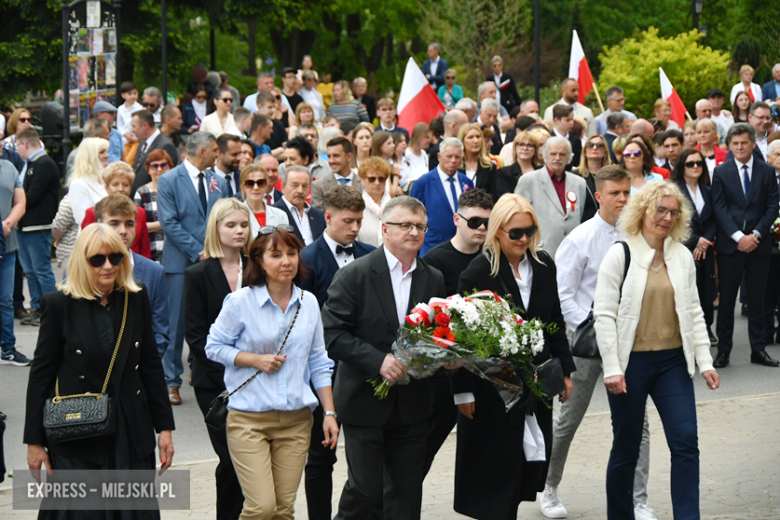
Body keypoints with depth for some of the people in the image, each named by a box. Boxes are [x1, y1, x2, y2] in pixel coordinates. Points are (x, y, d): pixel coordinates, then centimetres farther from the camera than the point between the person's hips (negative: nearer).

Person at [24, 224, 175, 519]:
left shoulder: (136, 300, 5)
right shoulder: (60, 305, -6)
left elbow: (151, 365, 11)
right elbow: (41, 373, -2)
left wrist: (164, 427, 9)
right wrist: (35, 442, -3)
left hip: (131, 435, 3)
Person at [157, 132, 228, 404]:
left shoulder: (218, 183, 13)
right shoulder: (169, 181, -3)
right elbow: (169, 223, -9)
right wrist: (198, 251, -14)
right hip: (181, 262, -4)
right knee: (177, 323, -2)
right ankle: (171, 381, 4)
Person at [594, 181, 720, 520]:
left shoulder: (682, 256, 8)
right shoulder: (620, 254, -6)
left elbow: (693, 312, 12)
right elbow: (604, 314, -8)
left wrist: (705, 361, 4)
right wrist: (612, 368, -14)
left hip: (673, 363, 4)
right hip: (631, 362, -4)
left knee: (686, 443, -6)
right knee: (626, 449, 6)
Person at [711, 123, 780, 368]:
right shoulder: (721, 172, 3)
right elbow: (720, 209, -3)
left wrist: (755, 234, -10)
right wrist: (739, 237, -14)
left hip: (759, 244, 1)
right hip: (729, 244, -1)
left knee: (757, 298, 6)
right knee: (726, 298, 1)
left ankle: (758, 349, 12)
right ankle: (723, 350, 7)